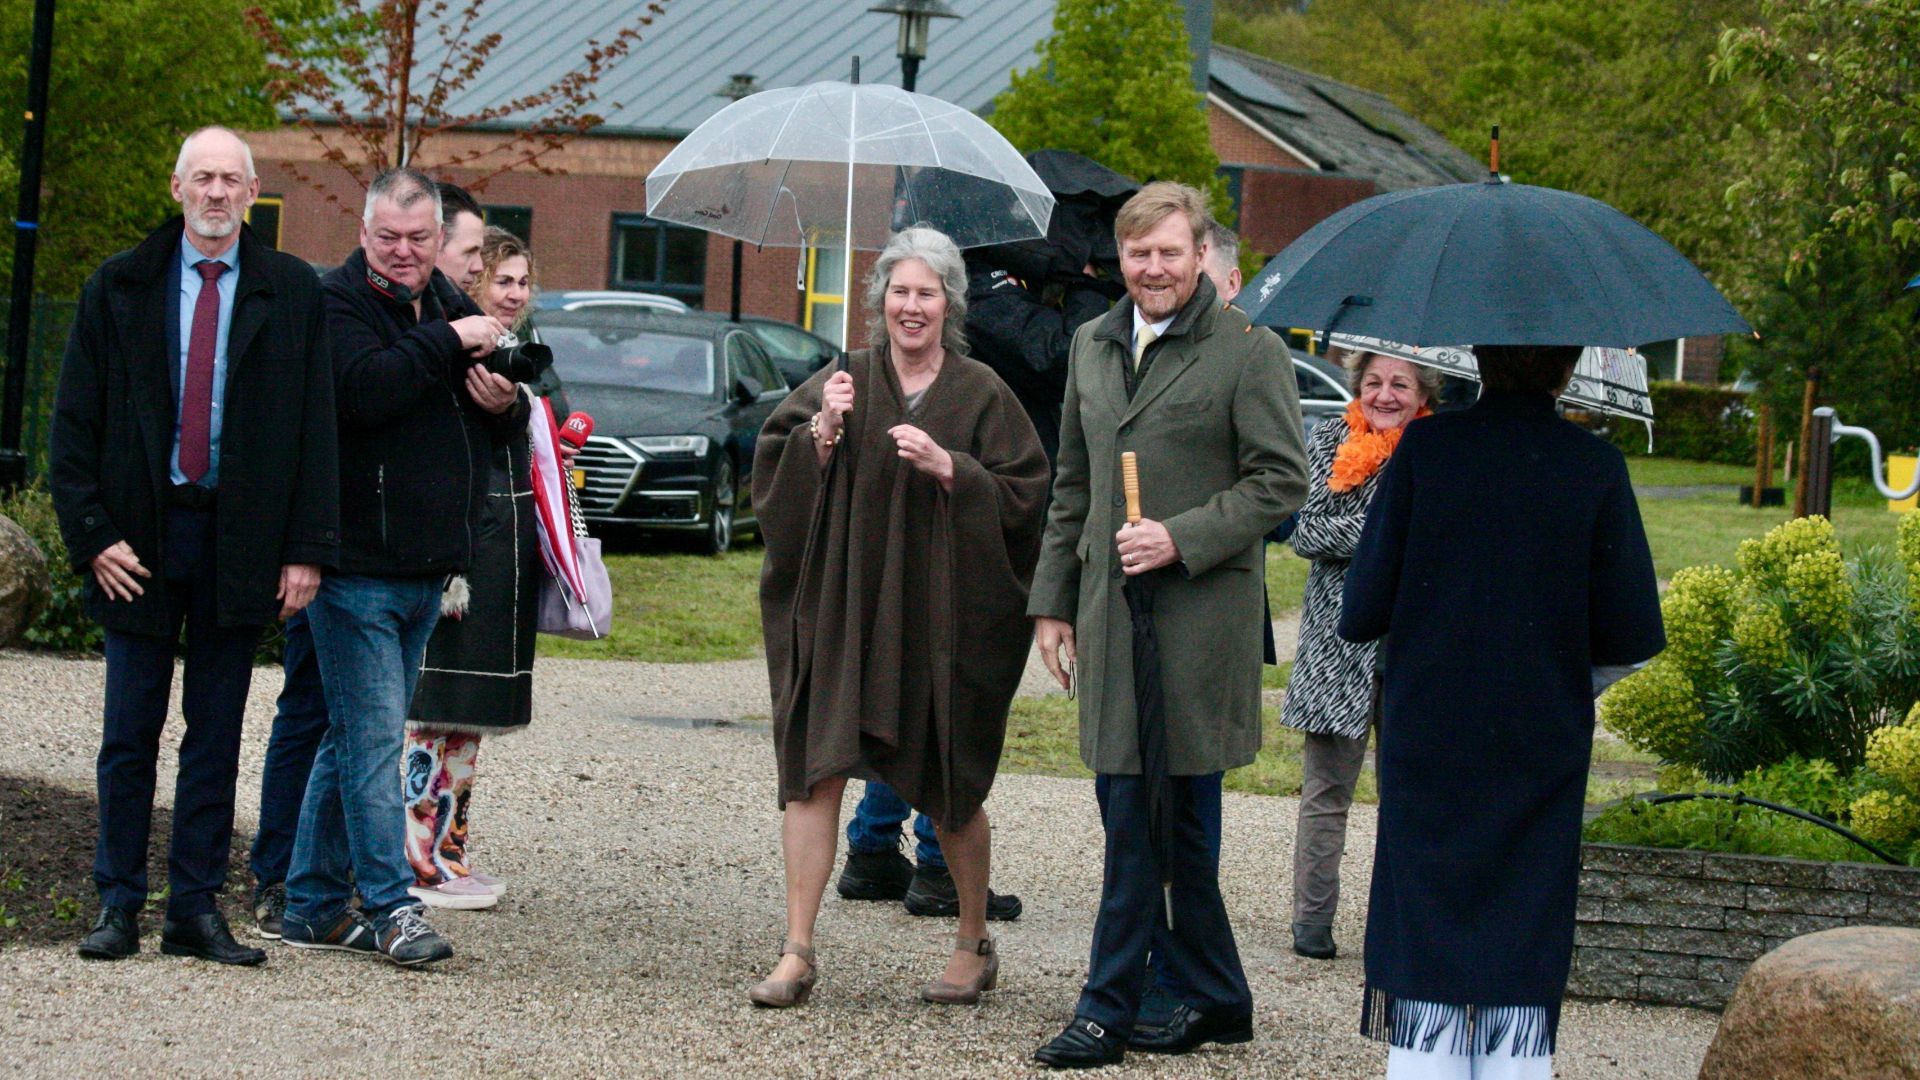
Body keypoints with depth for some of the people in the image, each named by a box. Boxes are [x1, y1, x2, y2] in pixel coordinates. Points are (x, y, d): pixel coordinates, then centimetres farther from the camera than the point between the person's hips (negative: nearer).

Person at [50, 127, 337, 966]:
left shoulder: (292, 294, 4)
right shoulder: (119, 289, 4)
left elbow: (316, 424, 3)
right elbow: (73, 423, 3)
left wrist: (306, 548, -3)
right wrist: (92, 534, -7)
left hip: (240, 541, 0)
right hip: (140, 537, 0)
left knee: (216, 733, 5)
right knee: (131, 731, 3)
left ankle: (197, 909, 11)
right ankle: (118, 904, 11)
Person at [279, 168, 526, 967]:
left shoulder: (449, 306, 16)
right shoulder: (337, 301, -6)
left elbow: (507, 433, 22)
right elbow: (364, 389, -26)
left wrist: (505, 405, -2)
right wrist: (450, 343, -19)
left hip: (426, 571, 7)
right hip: (356, 569, -7)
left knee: (356, 739, 12)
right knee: (375, 739, -9)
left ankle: (313, 907, 18)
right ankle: (391, 908, -6)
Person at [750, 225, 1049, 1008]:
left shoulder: (981, 394, 2)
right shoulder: (843, 381, 6)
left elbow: (1024, 496, -2)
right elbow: (773, 470, 3)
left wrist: (947, 467, -15)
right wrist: (822, 433, -14)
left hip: (940, 612, -1)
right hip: (841, 606, 1)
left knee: (949, 786, 8)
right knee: (814, 770, -6)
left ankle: (975, 944, 25)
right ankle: (798, 951, -3)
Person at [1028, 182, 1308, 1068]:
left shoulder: (1248, 352, -4)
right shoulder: (1093, 346, 16)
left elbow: (1280, 481, -6)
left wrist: (1181, 539, -15)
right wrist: (1052, 599, 17)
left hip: (1196, 617, -7)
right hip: (1108, 609, 7)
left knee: (1143, 818, -7)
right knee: (1132, 814, 9)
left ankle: (1112, 1005, -1)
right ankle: (1213, 996, 20)